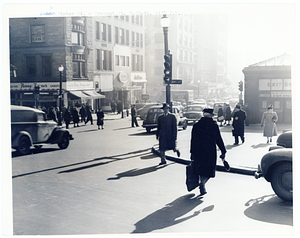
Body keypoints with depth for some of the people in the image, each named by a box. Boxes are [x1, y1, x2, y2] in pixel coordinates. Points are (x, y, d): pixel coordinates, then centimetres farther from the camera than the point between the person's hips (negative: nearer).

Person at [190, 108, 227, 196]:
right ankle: (202, 184, -16)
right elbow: (218, 139, -6)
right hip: (210, 151, -3)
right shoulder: (214, 125, -7)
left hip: (198, 151, 3)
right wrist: (223, 151, 1)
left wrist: (192, 153, 11)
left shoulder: (196, 125, 2)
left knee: (201, 169, 16)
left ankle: (202, 189, 22)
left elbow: (193, 140, 5)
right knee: (209, 169, 8)